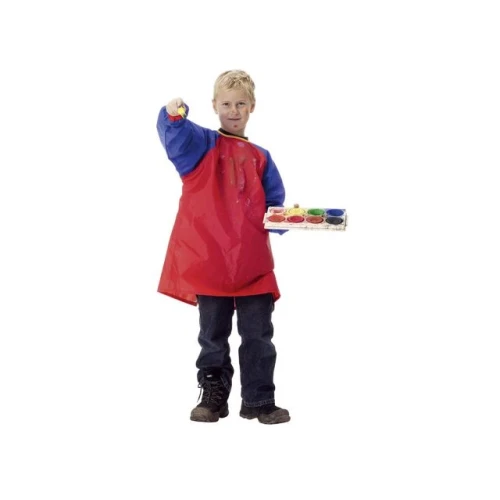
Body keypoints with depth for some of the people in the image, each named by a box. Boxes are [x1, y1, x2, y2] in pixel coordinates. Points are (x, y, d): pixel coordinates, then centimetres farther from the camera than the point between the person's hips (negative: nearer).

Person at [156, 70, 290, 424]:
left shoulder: (260, 157, 13)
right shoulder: (201, 144, 4)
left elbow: (273, 204, 16)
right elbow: (176, 137, -18)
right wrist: (174, 116, -40)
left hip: (253, 263, 2)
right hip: (209, 260, -2)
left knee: (258, 335, 4)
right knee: (214, 335, 8)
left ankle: (260, 401, 14)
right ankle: (213, 397, 19)